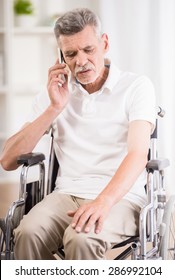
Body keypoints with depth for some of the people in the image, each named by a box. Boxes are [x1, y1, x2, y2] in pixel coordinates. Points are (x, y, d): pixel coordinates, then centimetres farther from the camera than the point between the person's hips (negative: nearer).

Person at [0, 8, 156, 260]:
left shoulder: (136, 86, 2)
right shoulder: (55, 93, 15)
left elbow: (138, 154, -14)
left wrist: (104, 201, -32)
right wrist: (54, 108, -1)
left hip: (120, 196, -3)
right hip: (67, 194, 3)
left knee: (82, 239, -36)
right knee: (28, 233, -31)